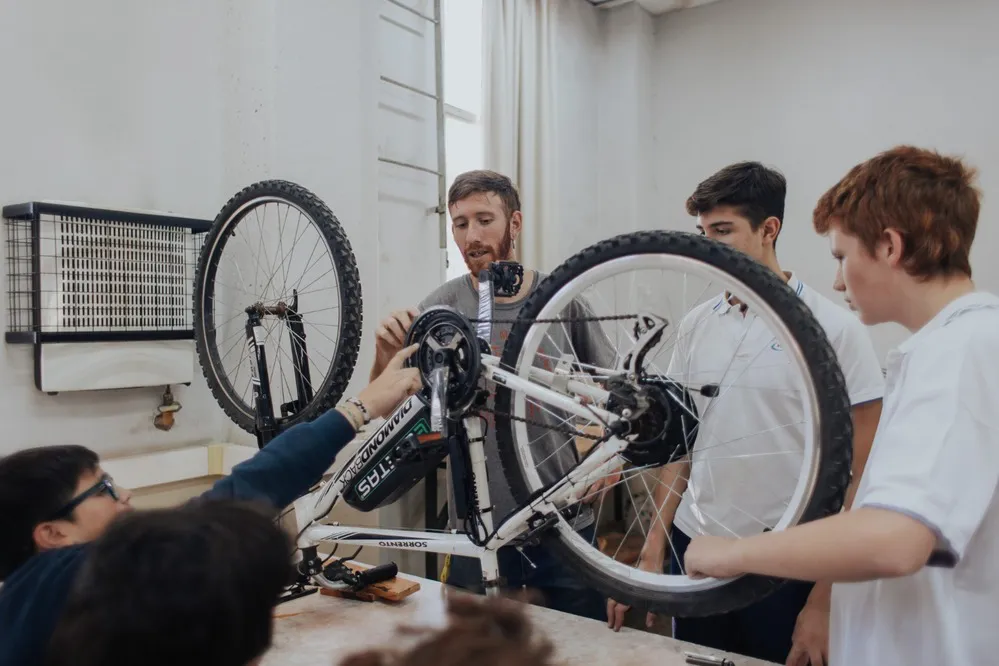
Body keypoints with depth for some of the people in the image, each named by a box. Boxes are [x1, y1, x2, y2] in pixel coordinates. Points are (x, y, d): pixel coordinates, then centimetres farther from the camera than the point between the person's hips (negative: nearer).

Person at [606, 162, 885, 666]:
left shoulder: (833, 328, -9)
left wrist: (825, 600, -11)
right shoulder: (696, 324, 4)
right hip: (693, 548, 4)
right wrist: (652, 551, 5)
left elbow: (860, 477, -8)